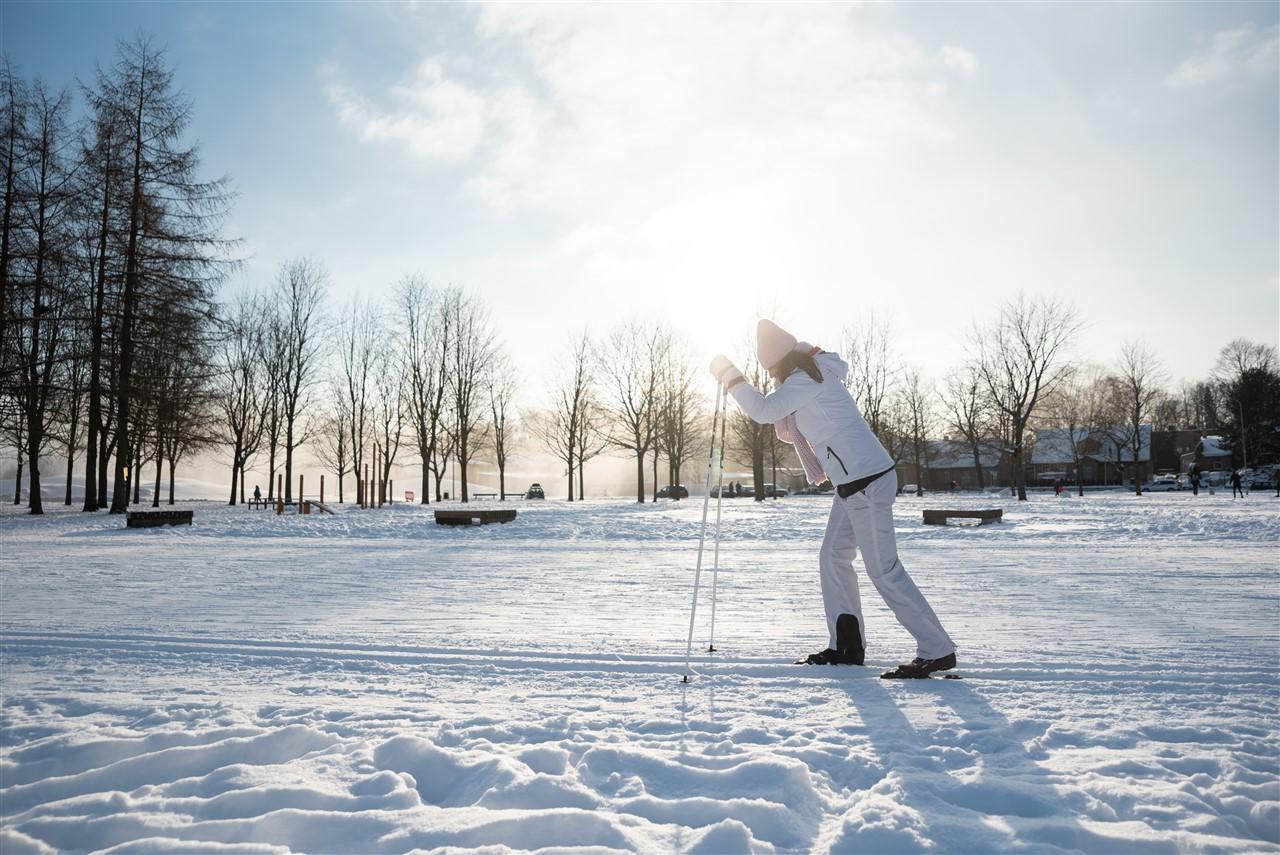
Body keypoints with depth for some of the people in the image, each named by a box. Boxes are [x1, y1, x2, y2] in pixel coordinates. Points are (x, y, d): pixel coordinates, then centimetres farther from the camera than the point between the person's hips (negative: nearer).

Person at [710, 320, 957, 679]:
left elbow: (764, 411, -23)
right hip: (854, 482, 11)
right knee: (833, 558, 14)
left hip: (866, 482, -11)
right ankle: (846, 646, 20)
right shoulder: (820, 367, 11)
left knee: (884, 570, -7)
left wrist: (728, 374, -12)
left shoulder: (804, 380, -16)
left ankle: (937, 651, 0)